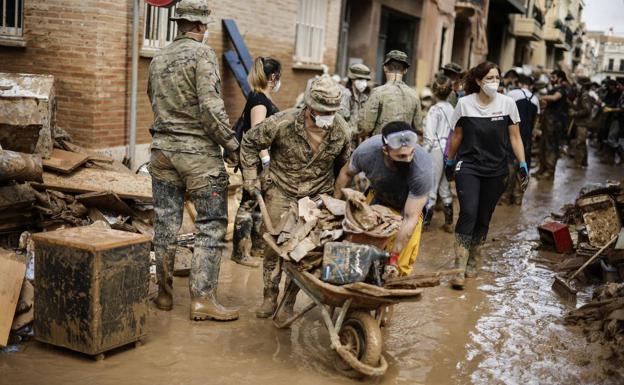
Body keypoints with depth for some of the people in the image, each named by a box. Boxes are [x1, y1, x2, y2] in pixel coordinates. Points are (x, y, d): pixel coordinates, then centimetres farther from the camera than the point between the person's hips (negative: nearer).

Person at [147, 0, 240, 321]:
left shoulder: (157, 60, 12)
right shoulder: (202, 54, -9)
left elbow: (154, 101, 17)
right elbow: (210, 105, -18)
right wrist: (231, 144, -11)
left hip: (162, 148, 7)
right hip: (198, 151, -7)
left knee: (165, 223, 11)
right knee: (211, 225, -1)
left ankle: (164, 294, 20)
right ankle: (202, 298, -4)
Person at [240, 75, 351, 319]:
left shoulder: (341, 130, -10)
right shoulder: (282, 123, -19)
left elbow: (343, 164, 10)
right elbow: (249, 143, -4)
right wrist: (251, 180, -4)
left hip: (317, 197, 1)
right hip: (281, 192, -1)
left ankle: (289, 303, 16)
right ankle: (270, 296, 22)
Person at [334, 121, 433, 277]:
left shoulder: (422, 170, -40)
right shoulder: (366, 151, -33)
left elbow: (410, 218, -32)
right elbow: (346, 173, -8)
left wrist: (394, 257, -33)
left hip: (411, 203, -2)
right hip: (378, 196, 2)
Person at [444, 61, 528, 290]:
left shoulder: (507, 104, -2)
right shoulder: (464, 104, -3)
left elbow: (515, 138, 3)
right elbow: (457, 136, 9)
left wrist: (523, 165, -3)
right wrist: (449, 163, 15)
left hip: (496, 171, 2)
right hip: (468, 168, -2)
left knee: (483, 219, 8)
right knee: (468, 213, -16)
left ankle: (473, 262, 25)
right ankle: (459, 268, -13)